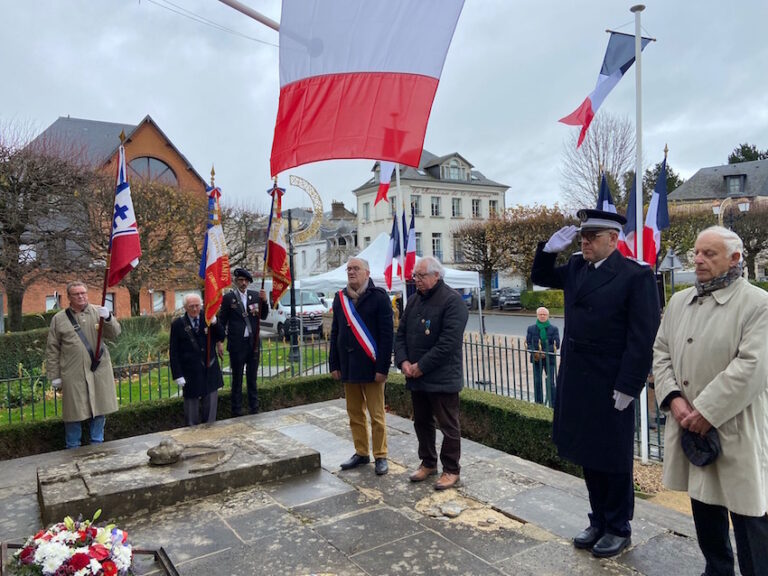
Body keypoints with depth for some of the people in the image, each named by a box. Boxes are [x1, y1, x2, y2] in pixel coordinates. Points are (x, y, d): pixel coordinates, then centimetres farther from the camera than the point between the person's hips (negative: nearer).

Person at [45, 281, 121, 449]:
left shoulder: (98, 312, 5)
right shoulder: (59, 319, 4)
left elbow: (114, 334, -4)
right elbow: (52, 350, 5)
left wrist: (108, 318, -23)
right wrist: (54, 376, 2)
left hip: (99, 371, 1)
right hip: (73, 375, -1)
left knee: (99, 410, 10)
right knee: (74, 412, 6)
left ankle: (97, 445, 25)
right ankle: (73, 449, 22)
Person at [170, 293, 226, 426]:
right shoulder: (178, 324, -6)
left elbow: (221, 337, -4)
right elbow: (174, 352, -5)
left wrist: (214, 322, -19)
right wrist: (178, 375, -10)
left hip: (210, 370, 3)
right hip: (190, 373, -3)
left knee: (211, 402, 10)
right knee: (191, 403, 9)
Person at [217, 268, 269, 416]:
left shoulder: (255, 296, 4)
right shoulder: (228, 297, -4)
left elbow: (263, 316, 4)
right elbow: (222, 321, -2)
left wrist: (264, 301, -12)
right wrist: (219, 342, -6)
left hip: (253, 342, 3)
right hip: (236, 344, -3)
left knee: (252, 377, 13)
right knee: (237, 379, 7)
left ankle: (254, 408, 23)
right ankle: (237, 411, 16)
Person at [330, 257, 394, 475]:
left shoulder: (379, 297, -7)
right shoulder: (340, 298, 10)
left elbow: (387, 334, -11)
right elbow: (335, 333, 12)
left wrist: (382, 367, -16)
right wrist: (334, 364, 7)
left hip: (371, 366, -5)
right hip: (348, 366, 5)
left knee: (376, 415, 4)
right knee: (354, 414, 13)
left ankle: (380, 456, 16)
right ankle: (361, 453, 26)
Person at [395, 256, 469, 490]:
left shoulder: (452, 301, -14)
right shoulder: (413, 300, 11)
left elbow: (448, 342, -21)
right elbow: (401, 333, 11)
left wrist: (421, 366, -19)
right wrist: (403, 361, -6)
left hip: (442, 378, -7)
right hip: (416, 377, 8)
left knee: (448, 425, 5)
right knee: (422, 422, 18)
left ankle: (451, 469, 20)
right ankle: (428, 463, 35)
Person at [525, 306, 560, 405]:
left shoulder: (554, 329, 1)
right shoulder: (531, 328, 5)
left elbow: (556, 345, -6)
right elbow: (528, 343, 2)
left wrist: (544, 353, -17)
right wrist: (535, 353, -16)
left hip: (549, 359, -2)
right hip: (536, 359, 2)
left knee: (551, 383, -2)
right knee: (537, 382, 7)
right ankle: (538, 404, 17)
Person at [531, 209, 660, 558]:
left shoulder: (636, 276, -13)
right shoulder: (576, 268, 6)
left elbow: (643, 338, -15)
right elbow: (540, 277, 20)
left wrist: (627, 388, -17)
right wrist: (549, 249, 1)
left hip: (611, 387, -6)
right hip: (576, 384, 6)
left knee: (613, 461, 10)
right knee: (588, 457, 17)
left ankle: (619, 529, 29)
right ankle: (599, 523, 34)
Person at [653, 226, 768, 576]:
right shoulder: (679, 301, 10)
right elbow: (661, 352, 8)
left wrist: (707, 412, -18)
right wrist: (674, 399, -6)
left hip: (735, 430, -6)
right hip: (689, 426, 6)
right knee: (704, 504, 17)